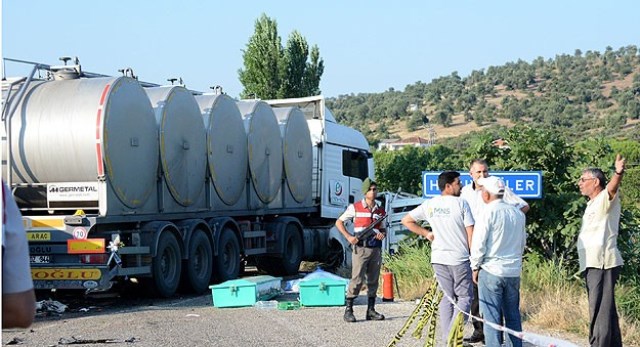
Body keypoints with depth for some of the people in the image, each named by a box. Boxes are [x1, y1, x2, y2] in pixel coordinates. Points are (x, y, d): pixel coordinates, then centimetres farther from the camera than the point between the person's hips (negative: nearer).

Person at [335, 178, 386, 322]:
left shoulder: (380, 211, 12)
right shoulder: (355, 208, 0)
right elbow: (339, 222, 5)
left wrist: (383, 234, -3)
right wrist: (348, 237, -8)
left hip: (376, 249, 5)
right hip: (360, 249, -5)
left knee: (373, 280, 8)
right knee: (357, 279, -9)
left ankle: (371, 310, 15)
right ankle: (348, 310, -3)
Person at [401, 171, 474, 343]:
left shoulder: (429, 204, 7)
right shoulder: (460, 203, -7)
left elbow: (406, 221, 13)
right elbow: (470, 232, -8)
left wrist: (426, 233, 12)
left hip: (438, 258, 5)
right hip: (459, 258, -5)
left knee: (447, 297, 13)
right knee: (464, 297, 2)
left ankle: (446, 338, 11)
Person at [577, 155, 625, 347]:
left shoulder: (605, 199, -8)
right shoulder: (592, 204, 22)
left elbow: (612, 188, -31)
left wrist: (618, 173, -50)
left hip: (602, 263, -10)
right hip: (593, 264, 10)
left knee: (600, 311, -13)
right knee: (606, 310, 15)